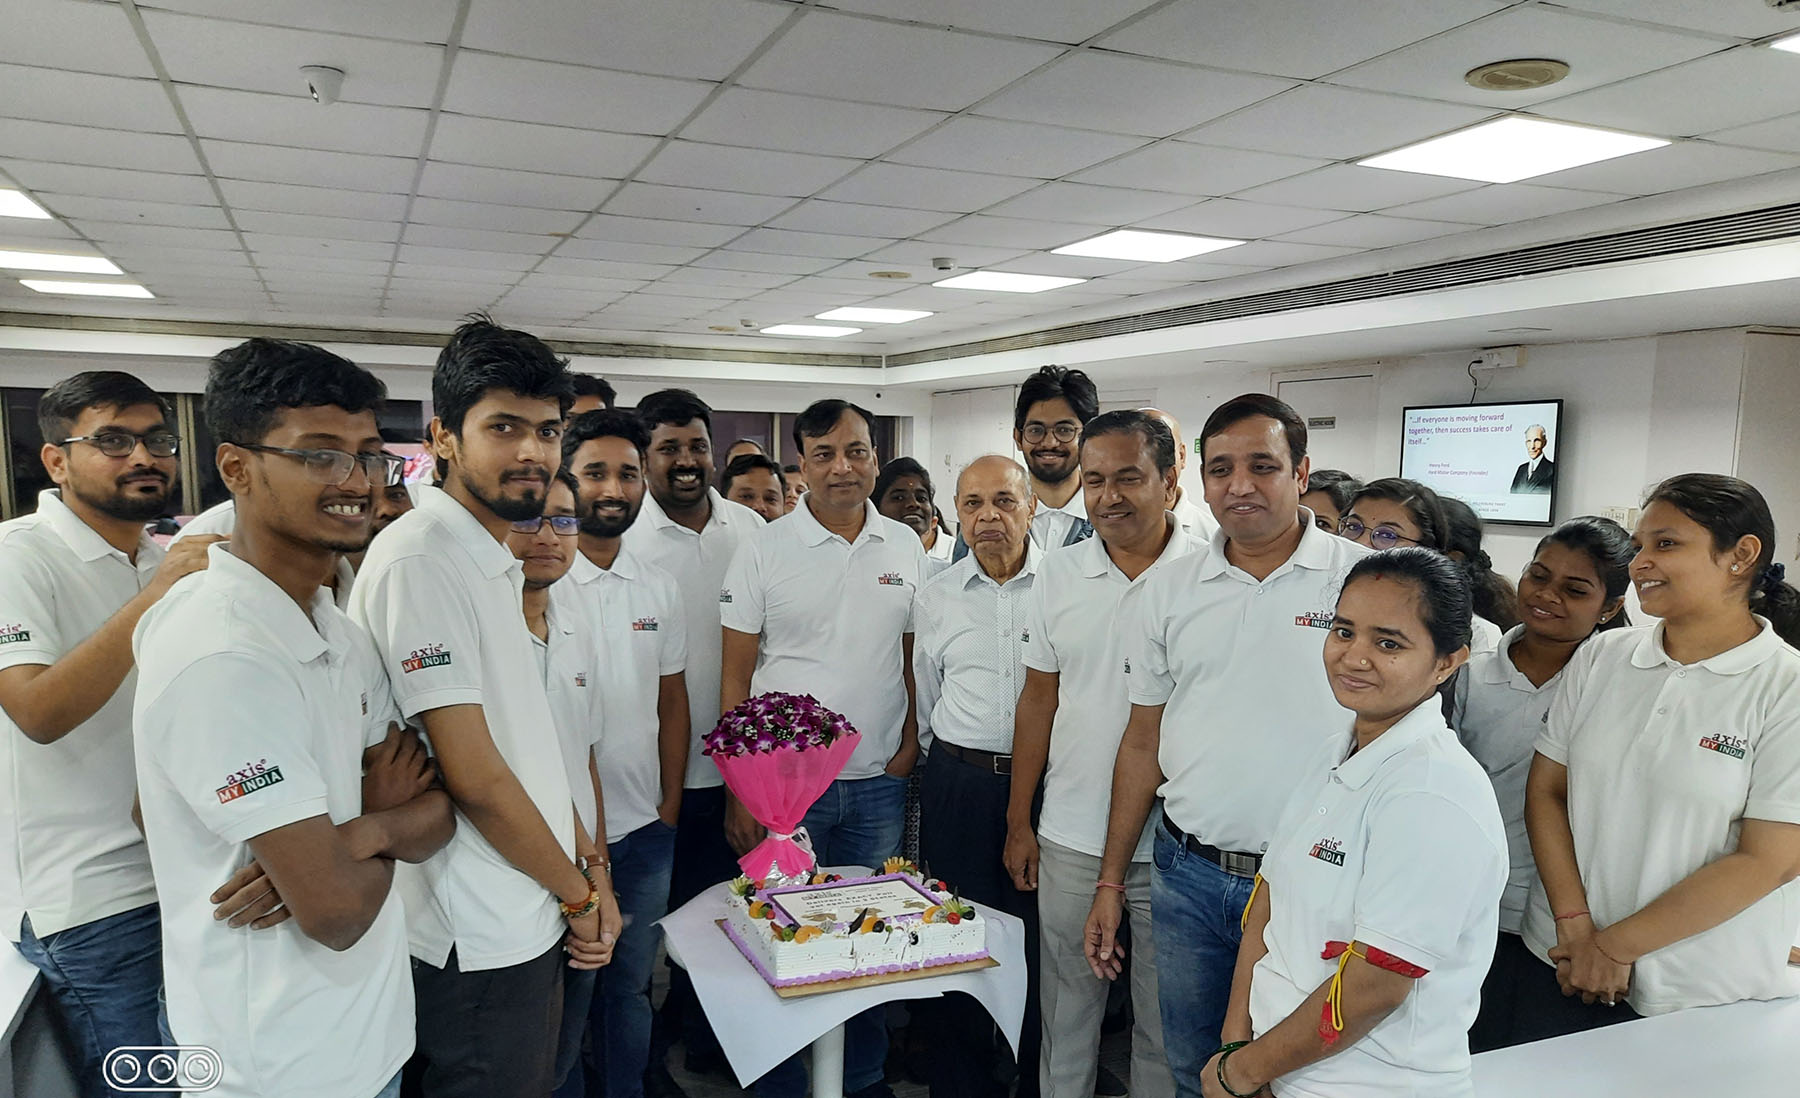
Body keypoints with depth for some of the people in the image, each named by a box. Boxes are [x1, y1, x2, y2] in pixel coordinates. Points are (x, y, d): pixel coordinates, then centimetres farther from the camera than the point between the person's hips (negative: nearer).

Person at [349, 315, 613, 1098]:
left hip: (530, 924, 9)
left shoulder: (498, 562, 10)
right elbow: (474, 777, -22)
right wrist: (578, 894, -10)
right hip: (480, 945, -9)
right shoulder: (419, 558, -20)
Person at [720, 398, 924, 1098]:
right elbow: (735, 674, -3)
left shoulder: (906, 548, 5)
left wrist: (908, 749, 2)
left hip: (878, 784, 3)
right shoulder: (765, 549, -4)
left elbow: (914, 657, 12)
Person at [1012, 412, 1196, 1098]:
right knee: (1065, 1009, 16)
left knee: (1164, 1021, 13)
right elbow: (1039, 700, 9)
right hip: (1069, 841, 3)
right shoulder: (1060, 574, 3)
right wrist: (1019, 823, 9)